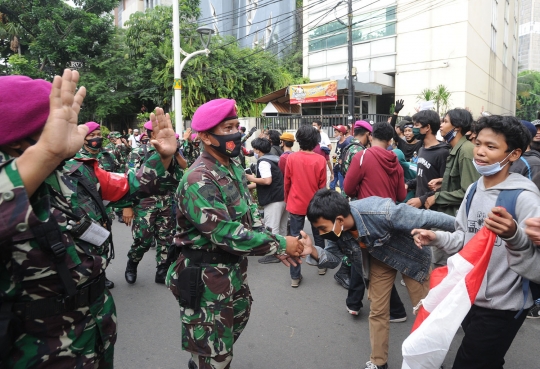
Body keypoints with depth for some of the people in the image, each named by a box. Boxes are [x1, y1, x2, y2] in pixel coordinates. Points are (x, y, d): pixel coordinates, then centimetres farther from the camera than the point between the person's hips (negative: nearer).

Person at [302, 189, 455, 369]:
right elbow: (333, 258, -11)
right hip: (379, 259, 4)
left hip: (410, 255, -4)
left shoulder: (380, 212, -43)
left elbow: (424, 217, -33)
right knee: (377, 311, 8)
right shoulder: (336, 229, -24)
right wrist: (314, 252, -34)